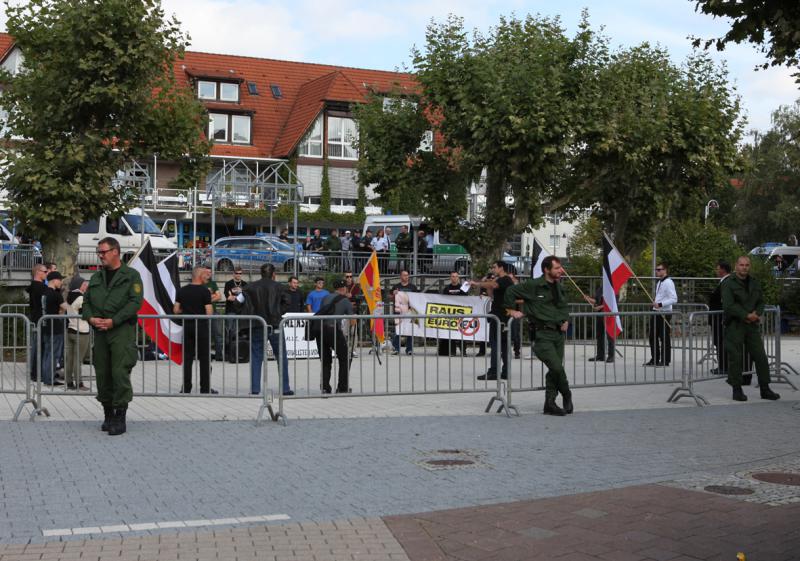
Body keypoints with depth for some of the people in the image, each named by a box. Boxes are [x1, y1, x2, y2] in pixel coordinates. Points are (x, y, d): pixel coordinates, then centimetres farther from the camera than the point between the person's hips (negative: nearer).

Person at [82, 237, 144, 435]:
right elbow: (86, 301, 18)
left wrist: (114, 321, -16)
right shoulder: (96, 277, 18)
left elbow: (135, 301, -9)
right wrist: (90, 318, -4)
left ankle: (120, 417, -6)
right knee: (102, 373, 7)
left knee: (120, 373, -10)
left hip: (122, 330, -6)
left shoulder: (131, 275, 0)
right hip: (100, 331, 6)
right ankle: (108, 414, 18)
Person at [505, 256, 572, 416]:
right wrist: (512, 311, -2)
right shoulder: (533, 285, -10)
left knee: (554, 370, 7)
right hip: (542, 334, -7)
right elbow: (510, 292, -3)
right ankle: (567, 396, 10)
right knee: (557, 368, -14)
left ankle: (550, 404, 15)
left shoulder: (559, 287, 13)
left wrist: (566, 320, 12)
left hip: (558, 333, 7)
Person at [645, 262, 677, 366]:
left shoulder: (668, 283, -13)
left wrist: (660, 304, -25)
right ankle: (654, 359, 20)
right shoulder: (659, 282, 16)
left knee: (664, 337, -3)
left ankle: (665, 361, 3)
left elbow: (674, 299, -20)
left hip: (664, 313, -9)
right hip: (656, 312, 9)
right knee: (653, 336, 11)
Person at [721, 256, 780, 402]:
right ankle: (737, 390, 6)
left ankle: (765, 389, 12)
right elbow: (729, 305, -14)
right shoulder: (728, 283, -5)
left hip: (752, 324, 6)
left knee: (761, 357, 5)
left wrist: (757, 314, -6)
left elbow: (761, 302, 15)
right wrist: (746, 315, -18)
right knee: (735, 358, -3)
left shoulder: (755, 283, 14)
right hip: (734, 325, -5)